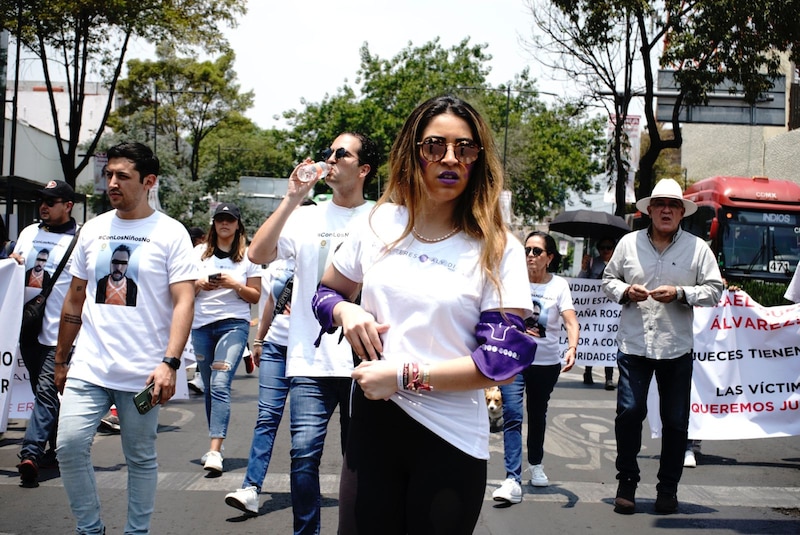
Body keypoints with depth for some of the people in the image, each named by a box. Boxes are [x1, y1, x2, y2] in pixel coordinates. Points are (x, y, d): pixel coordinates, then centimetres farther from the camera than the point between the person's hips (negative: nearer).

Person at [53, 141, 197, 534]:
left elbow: (183, 302, -9)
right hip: (88, 367, 4)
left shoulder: (170, 234, -3)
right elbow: (74, 300, 17)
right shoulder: (93, 229, 10)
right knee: (69, 445, -7)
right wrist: (61, 360, 17)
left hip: (142, 371, -3)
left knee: (141, 458, 6)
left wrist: (169, 363, -20)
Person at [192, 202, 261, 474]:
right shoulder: (199, 253, 12)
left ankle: (215, 451, -23)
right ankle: (215, 443, 18)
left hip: (234, 324, -4)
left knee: (220, 384, -17)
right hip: (202, 325, 4)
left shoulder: (248, 256, 6)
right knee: (209, 387, 7)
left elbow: (255, 296, 6)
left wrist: (234, 284, -11)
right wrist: (201, 284, -8)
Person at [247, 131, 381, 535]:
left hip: (363, 362, 0)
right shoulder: (305, 217, 7)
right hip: (310, 361, 1)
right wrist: (292, 199, -11)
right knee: (305, 453, -5)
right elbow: (257, 254, -6)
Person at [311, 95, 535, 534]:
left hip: (452, 436, -2)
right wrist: (345, 312, -7)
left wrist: (404, 376, -18)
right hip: (372, 420, 3)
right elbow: (326, 293, 17)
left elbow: (504, 358, -13)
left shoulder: (498, 249, -7)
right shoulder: (380, 224, 3)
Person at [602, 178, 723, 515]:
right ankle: (626, 484, 14)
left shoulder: (697, 248, 2)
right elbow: (608, 279, 12)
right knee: (629, 413, -3)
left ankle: (668, 489, 21)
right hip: (634, 345, 0)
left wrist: (680, 294, -16)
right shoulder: (629, 243, 5)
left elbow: (714, 291, 0)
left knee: (675, 420, 7)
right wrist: (625, 291, -10)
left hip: (676, 348, 0)